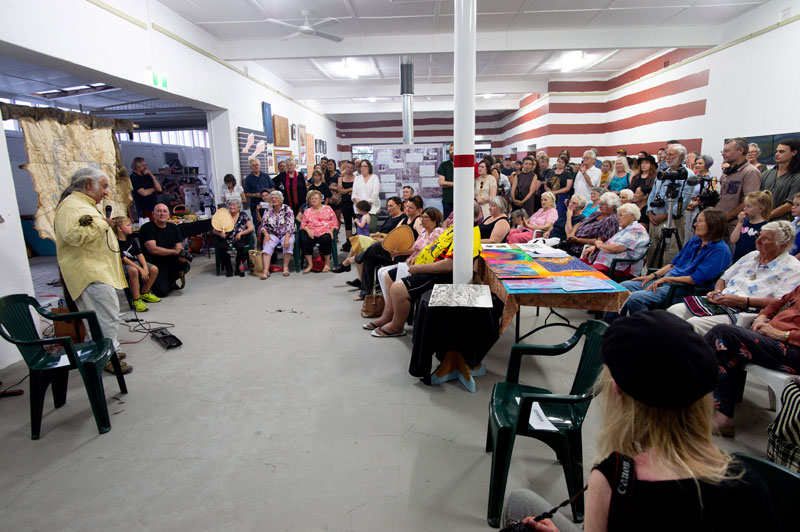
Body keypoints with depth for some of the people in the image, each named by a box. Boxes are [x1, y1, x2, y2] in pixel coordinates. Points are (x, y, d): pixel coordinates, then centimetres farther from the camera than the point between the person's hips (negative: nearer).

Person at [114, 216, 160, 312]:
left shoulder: (131, 241, 10)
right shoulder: (116, 243, -14)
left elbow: (139, 254, 3)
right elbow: (124, 259, -20)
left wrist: (145, 267, -15)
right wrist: (140, 269, -26)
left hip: (134, 262, 8)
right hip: (122, 265, -8)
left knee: (154, 269, -11)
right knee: (133, 270, -39)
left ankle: (144, 293, 11)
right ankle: (136, 300, -30)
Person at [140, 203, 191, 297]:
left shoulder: (173, 227, 7)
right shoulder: (146, 228, -11)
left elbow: (179, 247, 2)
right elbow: (153, 249, -21)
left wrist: (182, 255, -24)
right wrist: (176, 251, -20)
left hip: (170, 262, 5)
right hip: (154, 265, -5)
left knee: (185, 265, -26)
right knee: (163, 292, -21)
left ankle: (171, 281, 7)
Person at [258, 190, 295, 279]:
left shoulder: (287, 209, -1)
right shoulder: (268, 210, 9)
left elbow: (290, 225, -12)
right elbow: (263, 225, 6)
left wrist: (286, 238, -27)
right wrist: (266, 234, -15)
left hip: (286, 234, -2)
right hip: (273, 235, 2)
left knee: (288, 243, -34)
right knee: (267, 245, -28)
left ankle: (286, 267, -22)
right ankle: (266, 270, -38)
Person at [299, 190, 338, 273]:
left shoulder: (328, 209, 18)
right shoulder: (307, 211, 23)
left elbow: (335, 222, 11)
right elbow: (303, 224, 14)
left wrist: (331, 230, -7)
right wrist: (308, 230, -7)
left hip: (325, 232, -2)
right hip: (312, 233, 2)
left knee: (326, 239, -37)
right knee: (304, 239, -31)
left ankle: (327, 263, -19)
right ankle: (310, 264, -20)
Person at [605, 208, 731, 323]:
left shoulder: (720, 249, -9)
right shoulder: (695, 241, 15)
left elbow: (697, 279, -16)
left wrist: (666, 279, -14)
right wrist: (653, 276, 6)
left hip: (683, 288, -9)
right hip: (665, 280, 9)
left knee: (634, 298, -29)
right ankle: (608, 326, -1)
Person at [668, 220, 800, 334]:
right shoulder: (752, 256, 22)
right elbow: (724, 279, 27)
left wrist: (741, 301, -21)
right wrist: (717, 292, 4)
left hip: (746, 313, -7)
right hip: (719, 303, 7)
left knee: (694, 323, -31)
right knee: (673, 311, -13)